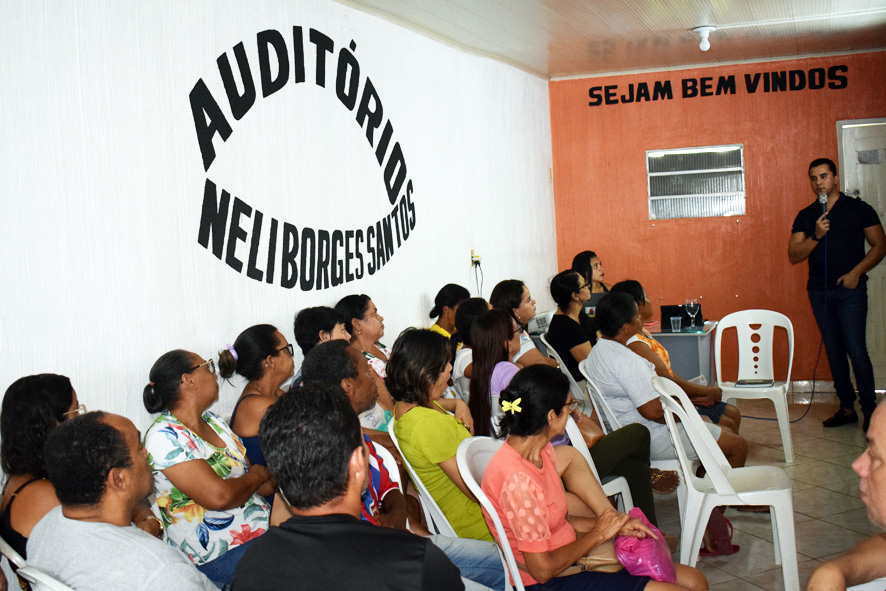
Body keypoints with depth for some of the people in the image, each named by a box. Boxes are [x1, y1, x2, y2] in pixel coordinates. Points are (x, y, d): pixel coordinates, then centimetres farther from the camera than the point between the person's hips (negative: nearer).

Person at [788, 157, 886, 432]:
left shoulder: (859, 209, 2)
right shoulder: (805, 216, 10)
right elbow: (794, 255, 4)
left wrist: (856, 273, -10)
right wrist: (816, 236, -12)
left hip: (850, 289, -4)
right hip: (819, 291, 4)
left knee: (856, 350, -11)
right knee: (834, 351, 8)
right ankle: (846, 408, 16)